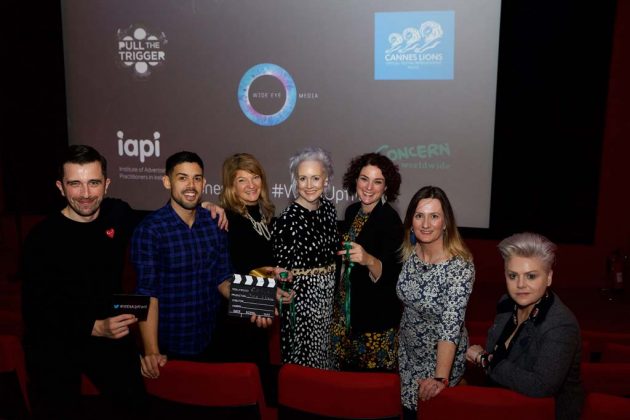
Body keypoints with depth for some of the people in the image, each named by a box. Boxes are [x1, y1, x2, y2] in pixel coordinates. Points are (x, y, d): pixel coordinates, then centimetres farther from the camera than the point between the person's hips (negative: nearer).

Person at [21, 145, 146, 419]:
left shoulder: (119, 214, -7)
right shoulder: (42, 239, -19)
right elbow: (36, 311, -19)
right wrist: (94, 327, -31)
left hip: (110, 334, 4)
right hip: (54, 346, -4)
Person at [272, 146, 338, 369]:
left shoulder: (328, 208, 1)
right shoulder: (288, 219, -18)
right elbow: (281, 269, -13)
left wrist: (337, 291, 15)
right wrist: (286, 306, -14)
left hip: (330, 294, 6)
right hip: (302, 296, -6)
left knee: (326, 355, 19)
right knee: (303, 360, 6)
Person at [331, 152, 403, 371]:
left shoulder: (390, 219, -19)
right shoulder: (352, 211, 2)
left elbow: (391, 274, -26)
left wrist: (368, 260, -44)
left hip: (376, 314, -6)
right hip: (346, 308, 6)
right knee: (346, 368, 15)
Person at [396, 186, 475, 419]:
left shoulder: (460, 266, -27)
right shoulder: (410, 253, -8)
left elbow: (451, 326, -32)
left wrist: (440, 378, -37)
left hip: (441, 357, -5)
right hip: (408, 352, 5)